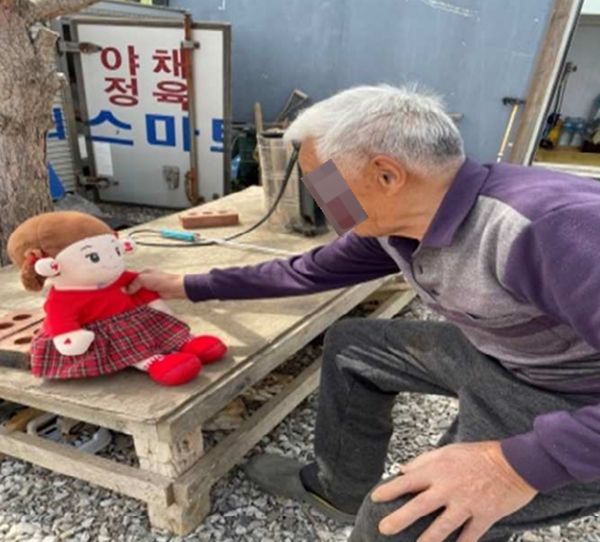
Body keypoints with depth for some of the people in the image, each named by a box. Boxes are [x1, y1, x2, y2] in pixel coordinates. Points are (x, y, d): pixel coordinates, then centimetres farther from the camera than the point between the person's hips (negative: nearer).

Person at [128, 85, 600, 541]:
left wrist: (523, 464, -40)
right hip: (495, 350, 7)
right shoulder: (388, 225, -10)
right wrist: (190, 287, 9)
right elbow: (306, 272, 4)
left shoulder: (550, 225, -36)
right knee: (348, 345, 11)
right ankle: (340, 488, 26)